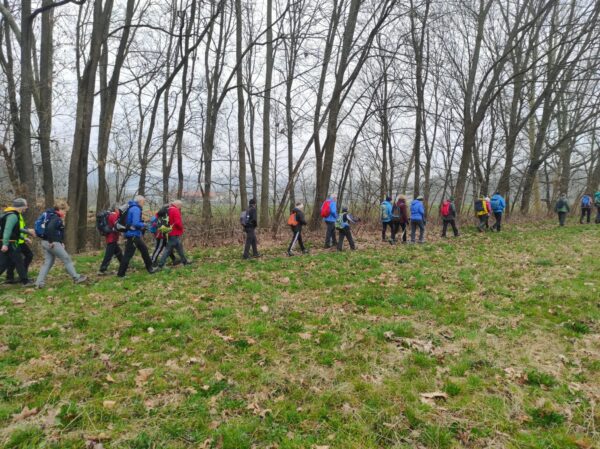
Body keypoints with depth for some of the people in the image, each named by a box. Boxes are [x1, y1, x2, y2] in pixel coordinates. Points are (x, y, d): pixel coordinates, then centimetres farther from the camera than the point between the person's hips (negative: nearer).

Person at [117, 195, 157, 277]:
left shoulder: (132, 208, 14)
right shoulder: (136, 209, -15)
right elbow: (135, 223, -25)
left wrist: (141, 227, 9)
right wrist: (143, 225, -7)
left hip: (135, 235, 10)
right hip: (133, 235, -10)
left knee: (144, 250, 16)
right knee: (128, 254, -4)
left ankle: (150, 268, 26)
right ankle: (121, 273, 3)